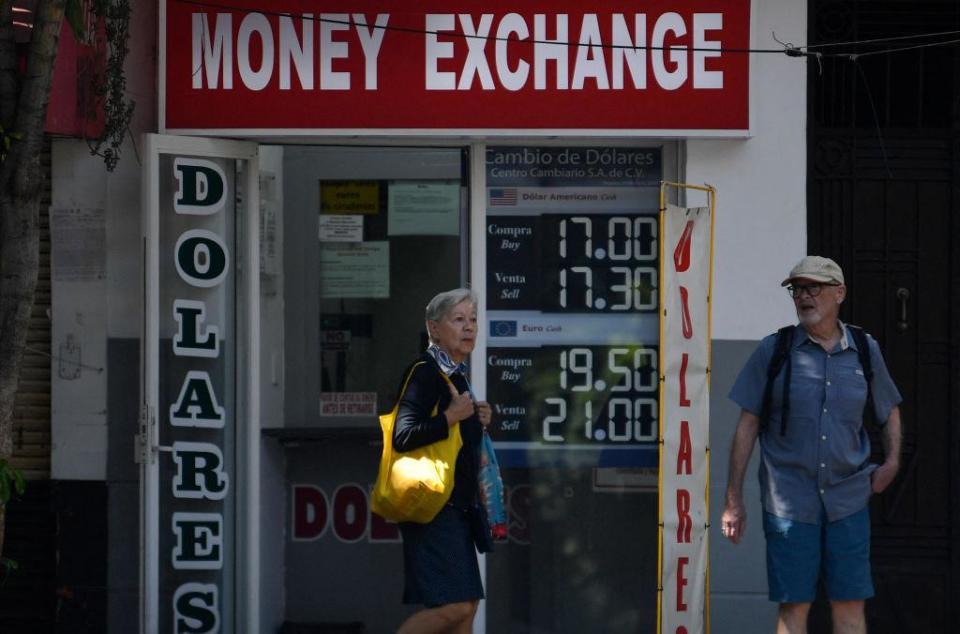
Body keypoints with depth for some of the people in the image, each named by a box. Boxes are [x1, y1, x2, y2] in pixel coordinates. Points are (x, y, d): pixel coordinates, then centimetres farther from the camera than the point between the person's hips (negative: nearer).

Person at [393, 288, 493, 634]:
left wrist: (478, 421, 9)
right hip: (432, 509, -10)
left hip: (456, 507, 10)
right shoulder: (424, 373, -13)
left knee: (467, 604, 9)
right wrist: (451, 417, -23)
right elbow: (403, 437, -24)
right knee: (454, 605, -16)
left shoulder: (456, 375, 16)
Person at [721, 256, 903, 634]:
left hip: (848, 501, 2)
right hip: (789, 501, -2)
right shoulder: (774, 351, 0)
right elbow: (747, 425, 1)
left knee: (850, 603, 1)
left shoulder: (865, 351, 6)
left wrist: (891, 462, 8)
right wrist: (733, 501, -2)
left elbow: (890, 410, 24)